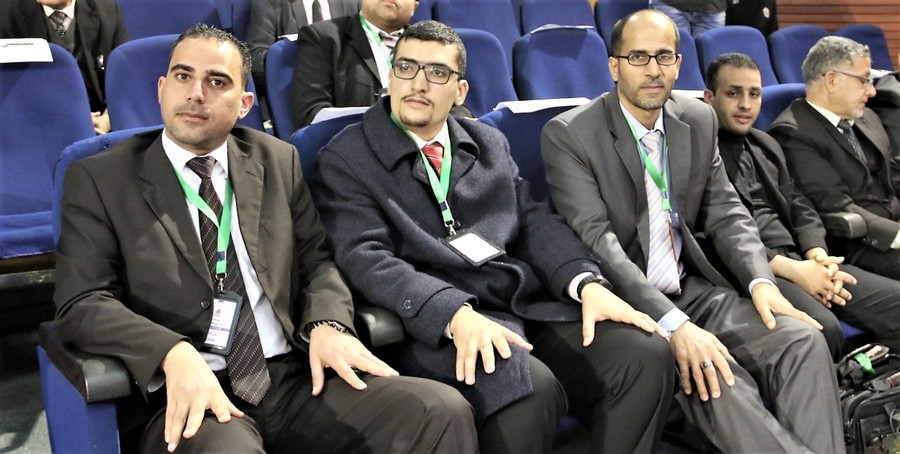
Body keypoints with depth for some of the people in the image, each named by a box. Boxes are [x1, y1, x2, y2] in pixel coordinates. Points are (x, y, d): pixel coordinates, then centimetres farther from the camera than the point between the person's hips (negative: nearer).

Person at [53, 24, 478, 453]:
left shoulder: (278, 161, 13)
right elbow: (81, 303, -4)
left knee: (444, 411, -19)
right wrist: (175, 353, -23)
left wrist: (328, 324, -9)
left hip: (297, 377, 3)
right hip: (192, 394, -3)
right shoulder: (99, 178, 4)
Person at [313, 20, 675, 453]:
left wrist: (587, 283, -10)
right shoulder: (346, 159, 3)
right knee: (529, 388, -33)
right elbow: (366, 258, -10)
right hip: (437, 322, -5)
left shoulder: (490, 143, 20)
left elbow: (536, 221, 10)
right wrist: (456, 313, -26)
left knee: (647, 354, -16)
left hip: (531, 303, 5)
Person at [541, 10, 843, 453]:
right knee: (717, 379, -31)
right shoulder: (568, 134, -10)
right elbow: (596, 240, -19)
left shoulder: (699, 120, 8)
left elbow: (726, 212, 10)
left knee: (803, 341, -17)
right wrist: (673, 325, -29)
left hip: (691, 289, 6)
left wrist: (761, 281, -10)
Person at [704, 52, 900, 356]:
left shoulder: (767, 145, 23)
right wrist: (791, 269, -16)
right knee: (821, 328, -32)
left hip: (801, 260, 8)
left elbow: (799, 208, 18)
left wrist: (817, 255, -4)